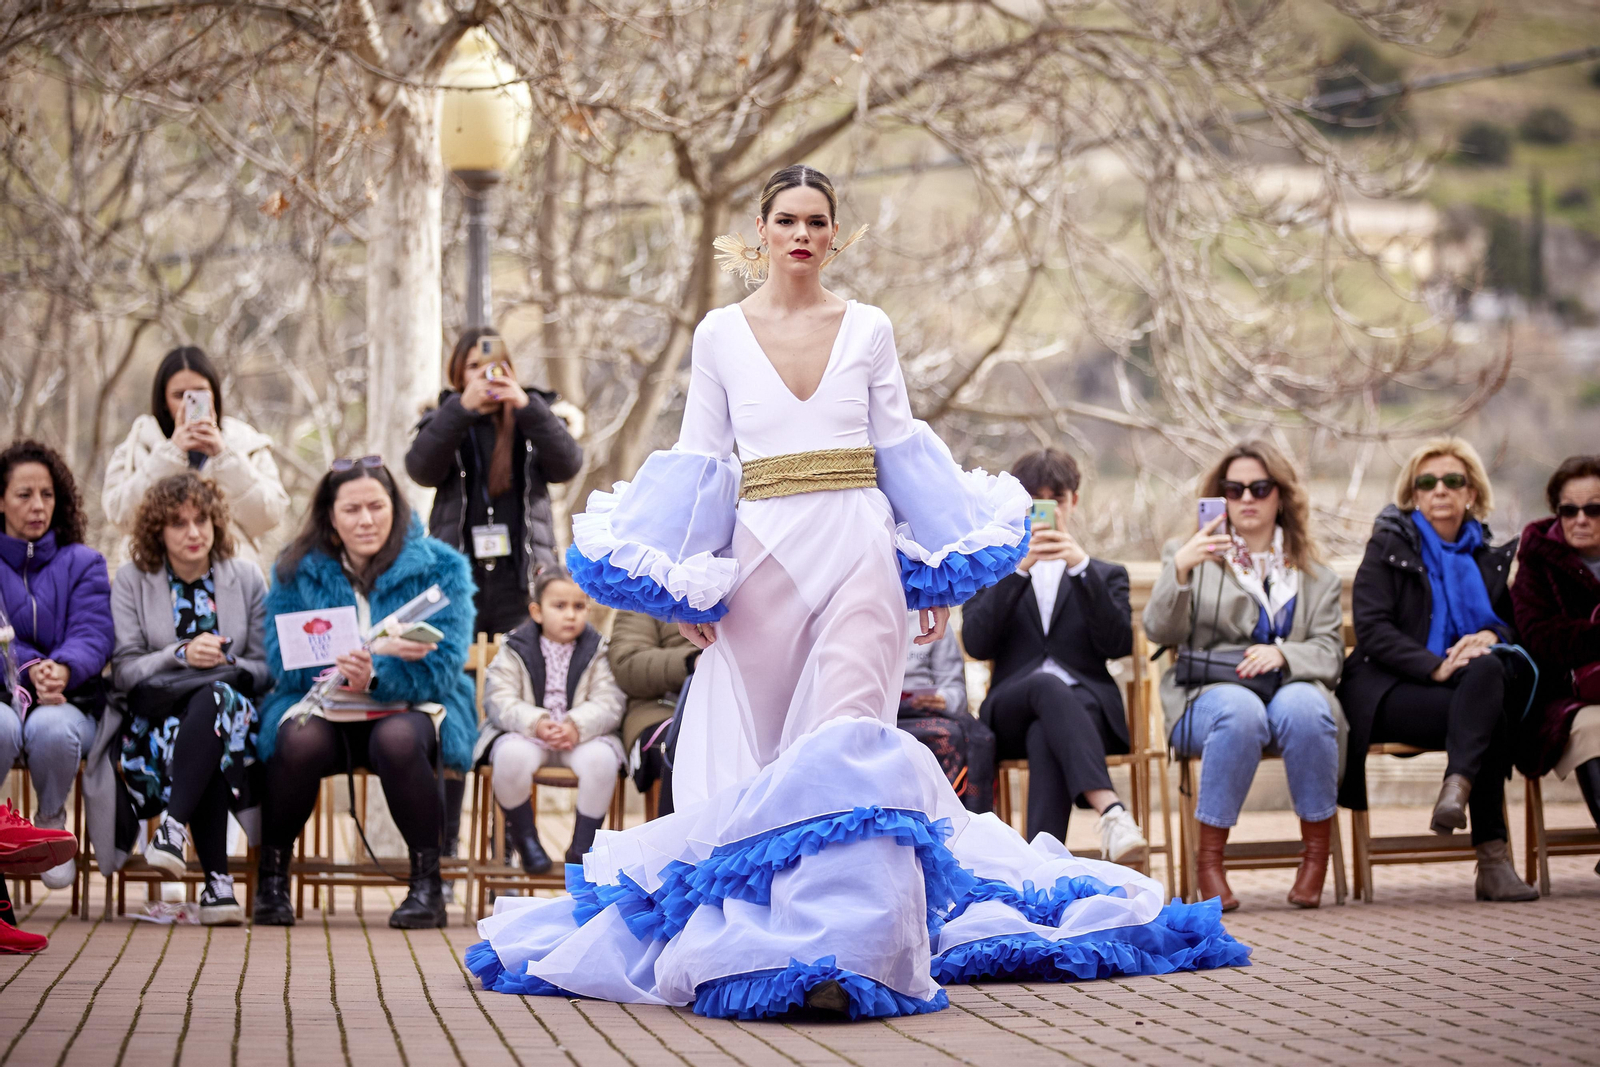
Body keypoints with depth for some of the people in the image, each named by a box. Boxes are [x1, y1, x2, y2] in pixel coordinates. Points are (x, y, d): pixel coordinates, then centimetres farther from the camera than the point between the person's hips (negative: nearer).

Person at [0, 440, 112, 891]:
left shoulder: (82, 563, 12)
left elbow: (93, 635, -4)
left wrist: (62, 671, -28)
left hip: (69, 700, 1)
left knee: (50, 728, -36)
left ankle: (52, 818, -4)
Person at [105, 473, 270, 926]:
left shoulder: (247, 579, 12)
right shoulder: (132, 582, 8)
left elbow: (267, 670, 9)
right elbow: (123, 670, -2)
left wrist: (227, 663, -12)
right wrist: (181, 655, -17)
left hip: (232, 708, 1)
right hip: (155, 714, -1)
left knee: (215, 698, -38)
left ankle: (174, 826, -48)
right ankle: (217, 879, -43)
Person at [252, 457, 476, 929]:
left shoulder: (439, 566, -1)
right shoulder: (297, 569, 4)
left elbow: (443, 667, -10)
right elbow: (284, 660, -8)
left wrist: (374, 675, -30)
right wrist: (378, 649, -22)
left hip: (410, 709, -1)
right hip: (326, 710, 1)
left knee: (397, 740, -36)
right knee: (298, 740, -33)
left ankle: (428, 885, -21)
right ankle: (272, 877, -12)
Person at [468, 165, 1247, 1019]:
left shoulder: (868, 330, 8)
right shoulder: (719, 334, 7)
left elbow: (899, 451, 10)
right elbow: (698, 461, 8)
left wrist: (933, 571, 6)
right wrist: (682, 581, 1)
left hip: (858, 550, -1)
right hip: (760, 554, 1)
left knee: (846, 738, -14)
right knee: (758, 753, 3)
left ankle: (844, 939, -20)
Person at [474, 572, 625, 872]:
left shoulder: (597, 651, 5)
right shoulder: (514, 650, 2)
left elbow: (608, 702, -7)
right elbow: (500, 700, -9)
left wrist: (577, 727, -27)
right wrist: (536, 724, -27)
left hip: (581, 735, 1)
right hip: (525, 734, -1)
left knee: (601, 758, -31)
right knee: (511, 755, -34)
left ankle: (582, 845, -12)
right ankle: (525, 838, -8)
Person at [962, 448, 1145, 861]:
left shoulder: (1106, 574, 23)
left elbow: (1119, 645, 0)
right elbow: (977, 643, 0)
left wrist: (1082, 567, -9)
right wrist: (1018, 567, -8)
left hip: (1088, 710, 0)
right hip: (1012, 714, 0)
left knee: (1045, 736, -37)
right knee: (1049, 686, -38)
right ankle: (1110, 810, -59)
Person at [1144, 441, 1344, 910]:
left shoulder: (1315, 574, 21)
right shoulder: (1192, 554, 16)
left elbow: (1329, 652, 9)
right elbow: (1160, 631, -1)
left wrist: (1282, 654, -13)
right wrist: (1180, 570, -19)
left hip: (1291, 687, 1)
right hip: (1210, 692, -1)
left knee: (1303, 708, -35)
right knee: (1241, 712, -37)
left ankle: (1317, 851, -20)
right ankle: (1208, 859, -28)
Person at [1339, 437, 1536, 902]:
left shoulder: (1487, 555, 21)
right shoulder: (1389, 545, 8)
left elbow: (1509, 620, 19)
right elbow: (1372, 628, -4)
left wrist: (1491, 636, -8)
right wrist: (1436, 667, -20)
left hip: (1467, 687, 3)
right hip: (1388, 688, -3)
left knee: (1489, 670, -35)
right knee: (1491, 719, -33)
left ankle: (1457, 787, -46)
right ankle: (1492, 858, -37)